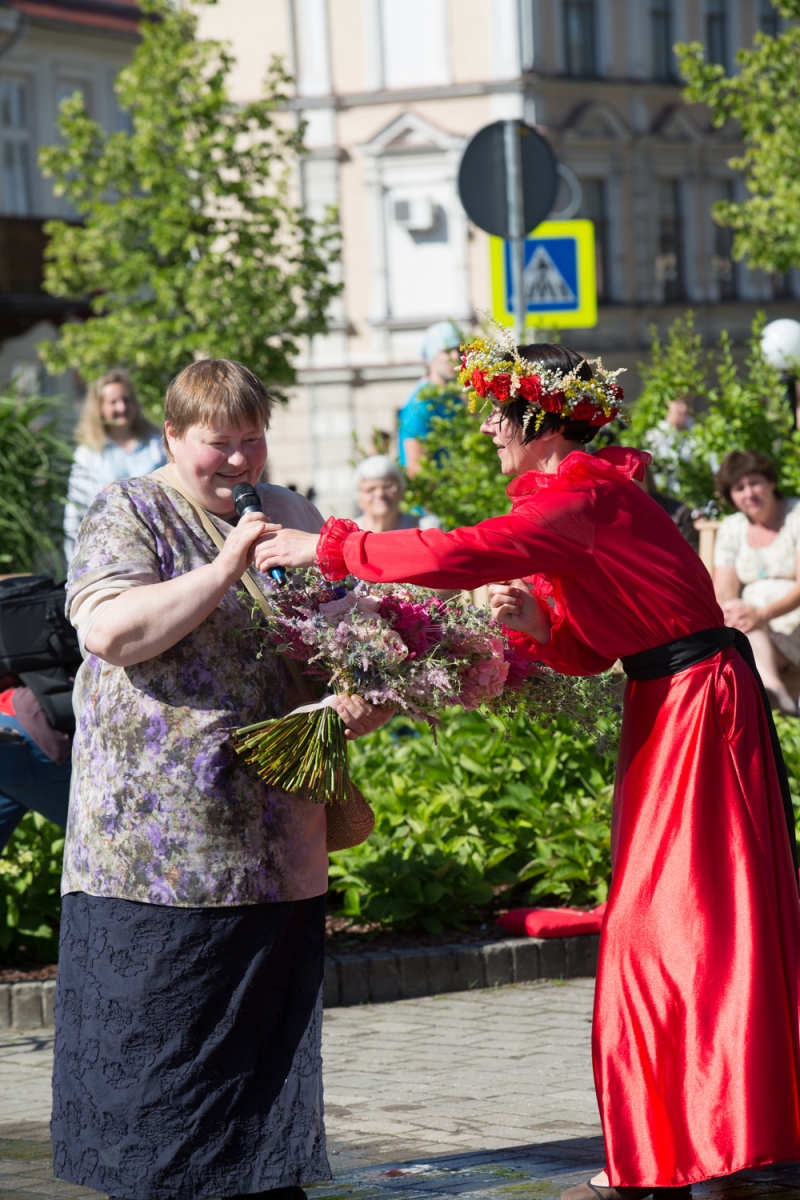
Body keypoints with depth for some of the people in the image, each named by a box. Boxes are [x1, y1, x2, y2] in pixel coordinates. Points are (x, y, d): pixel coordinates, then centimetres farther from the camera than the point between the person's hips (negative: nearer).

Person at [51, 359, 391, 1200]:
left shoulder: (291, 517, 16)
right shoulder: (126, 515, 1)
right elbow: (108, 632, -15)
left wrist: (360, 699, -4)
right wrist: (225, 570, -18)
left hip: (274, 842, 5)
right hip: (157, 841, -5)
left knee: (268, 1046, 6)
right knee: (155, 1044, -3)